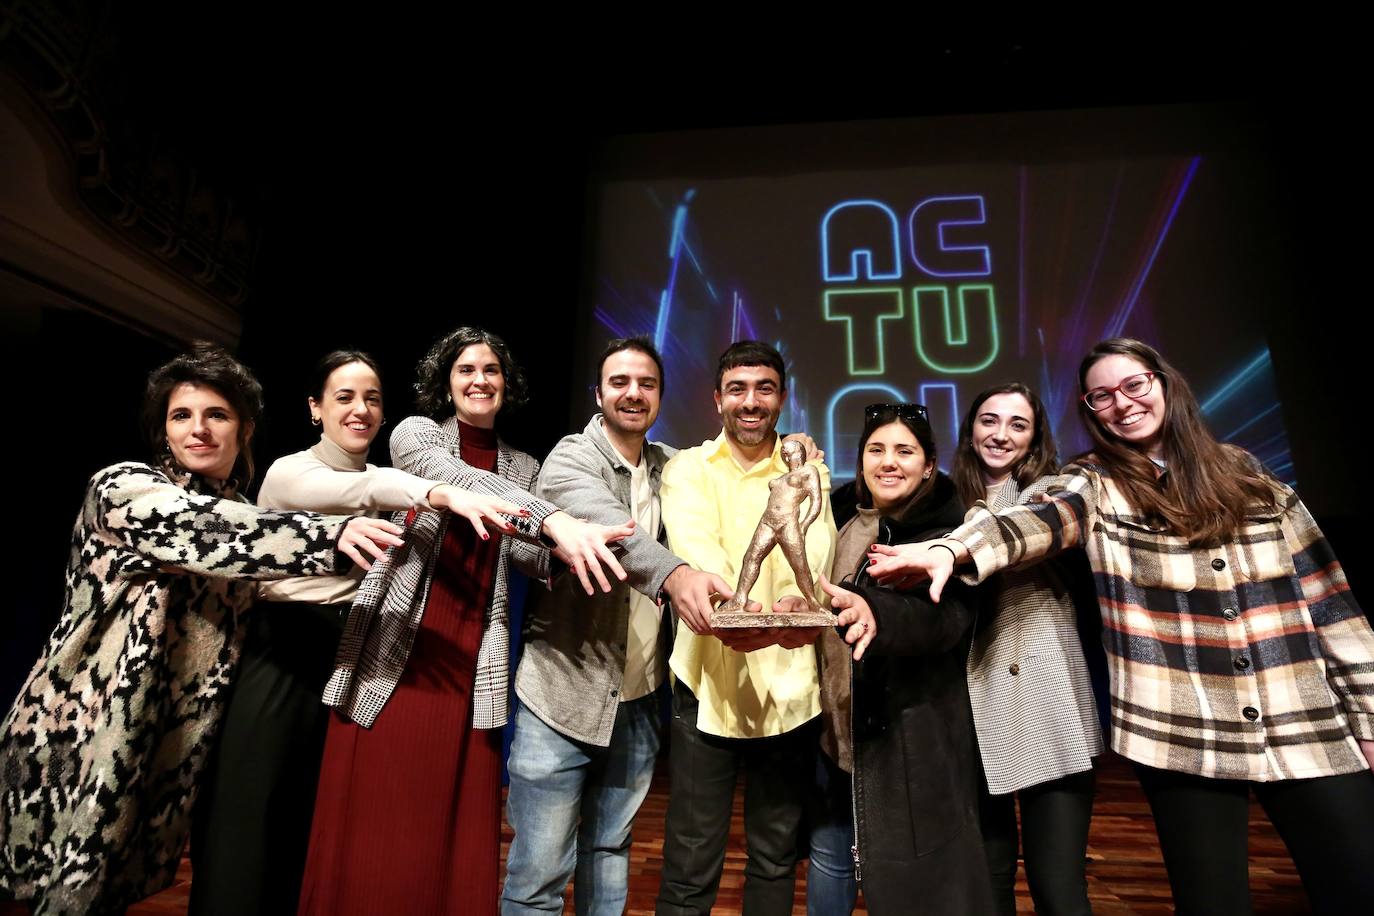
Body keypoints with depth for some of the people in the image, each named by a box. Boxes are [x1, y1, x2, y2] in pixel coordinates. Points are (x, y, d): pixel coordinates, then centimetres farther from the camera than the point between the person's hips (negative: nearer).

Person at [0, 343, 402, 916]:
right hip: (78, 734, -5)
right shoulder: (121, 488, -10)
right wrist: (329, 535, -45)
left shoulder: (239, 517, 8)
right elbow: (204, 528, -31)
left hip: (168, 745, 5)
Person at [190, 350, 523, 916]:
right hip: (281, 659, -4)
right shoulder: (287, 473, -10)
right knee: (254, 816, 3)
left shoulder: (383, 489, 10)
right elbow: (363, 489, -32)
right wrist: (443, 493, -51)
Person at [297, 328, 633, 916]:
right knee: (375, 828, 3)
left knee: (460, 831, 6)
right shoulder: (415, 433, 2)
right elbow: (454, 480, -20)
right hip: (395, 652, -2)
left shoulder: (524, 469, 14)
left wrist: (581, 548, -17)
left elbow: (534, 557, 4)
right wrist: (555, 521, -35)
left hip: (473, 668, 3)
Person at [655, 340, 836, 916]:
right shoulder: (688, 468, 2)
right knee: (690, 863, 7)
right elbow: (694, 545, -17)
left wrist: (798, 598, -34)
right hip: (707, 680, -1)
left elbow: (817, 542, -11)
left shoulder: (807, 470, 8)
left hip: (789, 687, 2)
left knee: (776, 856, 16)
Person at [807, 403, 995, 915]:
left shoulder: (948, 534, -10)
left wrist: (874, 614, -47)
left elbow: (946, 618, -29)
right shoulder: (847, 527, 5)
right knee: (829, 858, 18)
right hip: (839, 726, 5)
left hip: (915, 737, -5)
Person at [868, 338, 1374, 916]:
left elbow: (1327, 600, 9)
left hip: (1312, 730, 3)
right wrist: (952, 548, -45)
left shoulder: (1247, 475, 7)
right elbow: (1037, 521, -24)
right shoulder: (1095, 483, -2)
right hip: (1183, 736, -2)